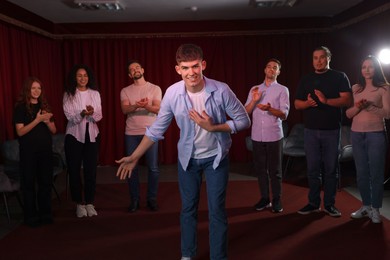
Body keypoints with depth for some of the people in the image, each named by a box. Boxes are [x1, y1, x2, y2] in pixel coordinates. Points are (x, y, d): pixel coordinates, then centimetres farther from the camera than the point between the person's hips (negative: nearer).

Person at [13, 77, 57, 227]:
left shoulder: (45, 106, 10)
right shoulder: (20, 108, -4)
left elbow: (54, 130, 9)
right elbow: (20, 132, -12)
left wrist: (47, 121, -11)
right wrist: (37, 120, -21)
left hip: (45, 150, 4)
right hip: (28, 151, -4)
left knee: (46, 182, 8)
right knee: (29, 183, 3)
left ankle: (45, 214, 20)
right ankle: (31, 216, 13)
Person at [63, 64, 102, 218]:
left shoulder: (95, 93, 5)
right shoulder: (69, 94, -1)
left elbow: (99, 116, 0)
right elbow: (69, 116, -9)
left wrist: (92, 113, -22)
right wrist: (82, 113, -28)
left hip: (92, 135, 2)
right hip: (74, 135, -1)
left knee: (91, 170, 3)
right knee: (74, 170, 2)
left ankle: (89, 203, 14)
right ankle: (79, 203, 14)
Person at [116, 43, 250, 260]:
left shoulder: (221, 90, -21)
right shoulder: (172, 93, -16)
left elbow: (244, 120, -12)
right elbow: (157, 128, -7)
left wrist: (213, 127, -25)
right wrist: (134, 157, -10)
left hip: (216, 157, -2)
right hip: (187, 158, 2)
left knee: (217, 211, 4)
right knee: (188, 209, 16)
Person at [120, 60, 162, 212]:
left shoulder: (155, 88, 3)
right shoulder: (125, 91, 8)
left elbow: (158, 109, -10)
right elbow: (125, 109, -9)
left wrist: (145, 105, -33)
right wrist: (137, 105, -31)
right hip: (131, 134, 2)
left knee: (153, 168, 1)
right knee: (132, 168, 6)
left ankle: (151, 199, 17)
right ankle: (134, 200, 19)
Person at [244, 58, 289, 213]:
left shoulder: (282, 90, 2)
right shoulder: (254, 89, 12)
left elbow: (284, 114, -8)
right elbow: (246, 112, 6)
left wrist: (269, 108, -25)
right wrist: (254, 100, -11)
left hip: (274, 136, -3)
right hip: (257, 136, 3)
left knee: (275, 170, 2)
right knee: (260, 168, 9)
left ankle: (277, 200, 13)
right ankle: (265, 199, 20)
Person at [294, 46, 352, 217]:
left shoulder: (339, 77, 3)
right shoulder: (306, 80, 12)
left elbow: (347, 100, -8)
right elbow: (297, 104, 10)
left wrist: (326, 100, -22)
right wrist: (307, 103, -12)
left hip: (332, 131, -2)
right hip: (311, 131, 2)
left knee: (331, 169, 4)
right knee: (313, 168, 6)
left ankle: (329, 204, 14)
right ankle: (313, 203, 15)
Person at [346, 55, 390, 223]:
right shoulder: (355, 88, 9)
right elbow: (348, 114, 7)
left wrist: (370, 106, -23)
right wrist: (358, 107, -13)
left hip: (376, 134, -3)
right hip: (356, 134, 4)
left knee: (376, 173, 1)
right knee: (361, 172, 9)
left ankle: (375, 209, 12)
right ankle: (366, 206, 21)